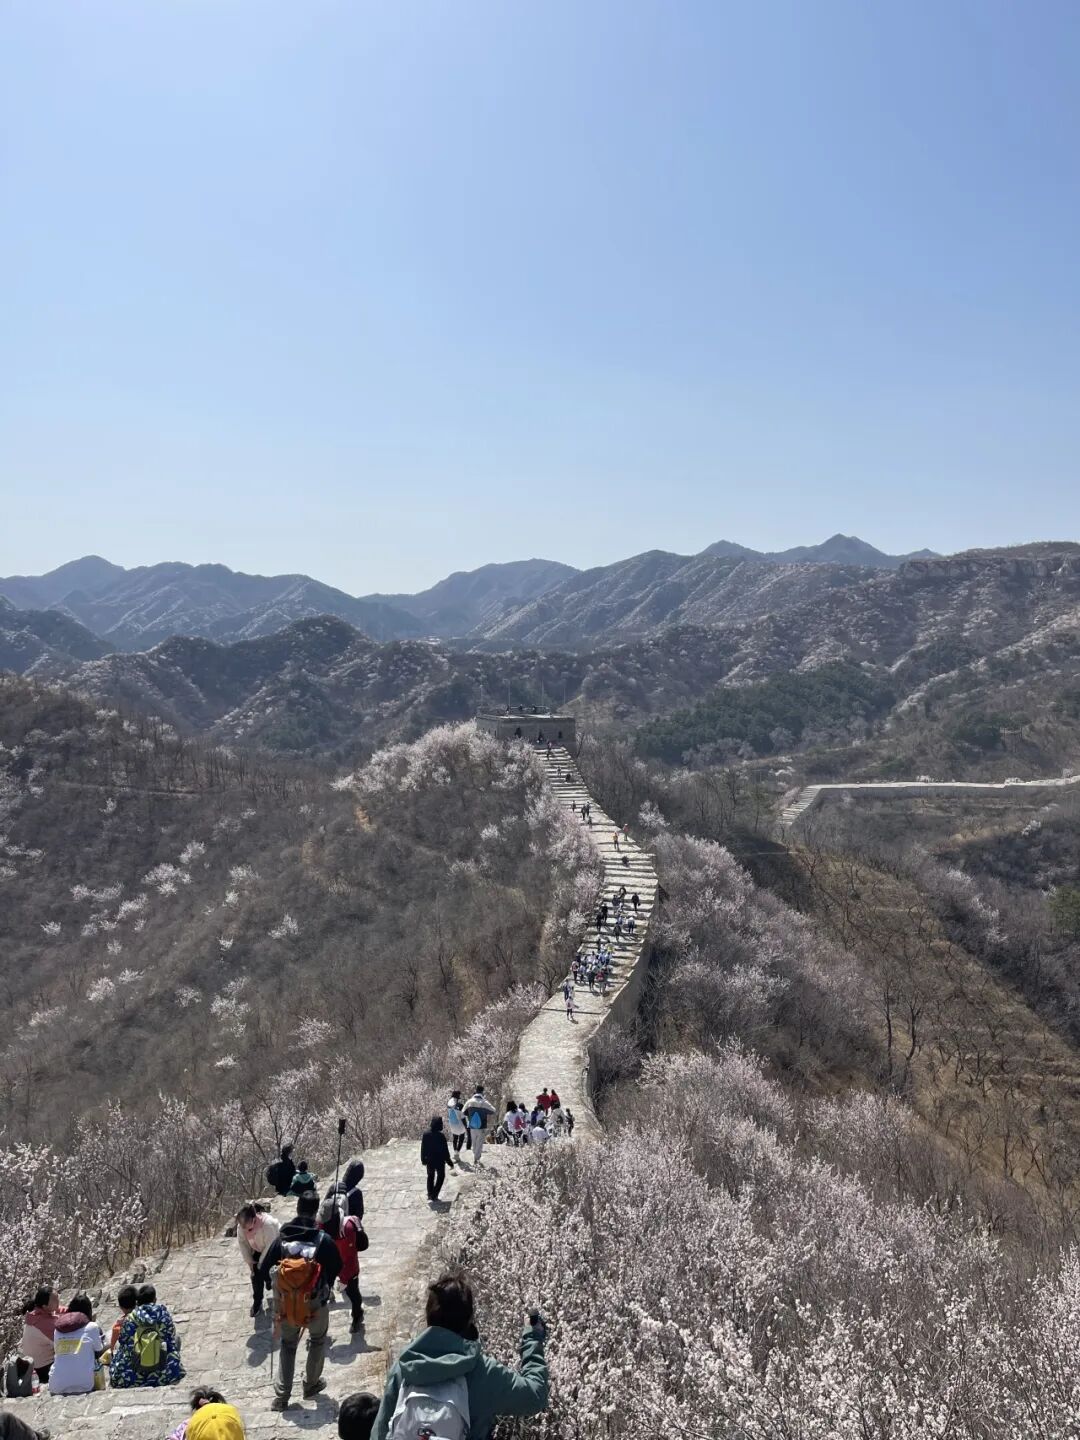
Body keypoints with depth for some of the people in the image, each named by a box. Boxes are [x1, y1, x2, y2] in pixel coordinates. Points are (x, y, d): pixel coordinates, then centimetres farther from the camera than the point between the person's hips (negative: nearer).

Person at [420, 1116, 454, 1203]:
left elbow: (423, 1148, 0)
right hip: (439, 1160, -4)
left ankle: (430, 1194, 29)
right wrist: (450, 1162, -7)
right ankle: (434, 1195, 11)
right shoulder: (440, 1135, -26)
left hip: (429, 1160, 4)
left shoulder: (425, 1133, -12)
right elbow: (445, 1150, -19)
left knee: (430, 1176, 24)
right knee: (441, 1176, 16)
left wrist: (423, 1159, 15)